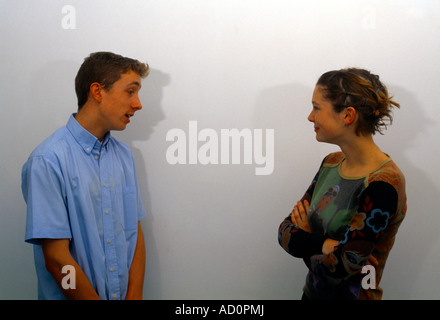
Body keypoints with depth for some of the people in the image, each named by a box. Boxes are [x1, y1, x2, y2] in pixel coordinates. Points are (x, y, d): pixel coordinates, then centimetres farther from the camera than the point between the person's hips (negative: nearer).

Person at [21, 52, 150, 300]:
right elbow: (57, 258, -20)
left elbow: (136, 232, 2)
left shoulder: (124, 155, 3)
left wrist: (134, 296, -8)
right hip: (73, 297, -6)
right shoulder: (48, 160, -19)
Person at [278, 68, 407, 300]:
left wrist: (305, 239, -9)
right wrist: (324, 244, -20)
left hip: (348, 294, -6)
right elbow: (285, 231, -4)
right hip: (312, 292, 6)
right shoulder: (331, 163, 0)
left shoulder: (382, 185, -23)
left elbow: (335, 270, -25)